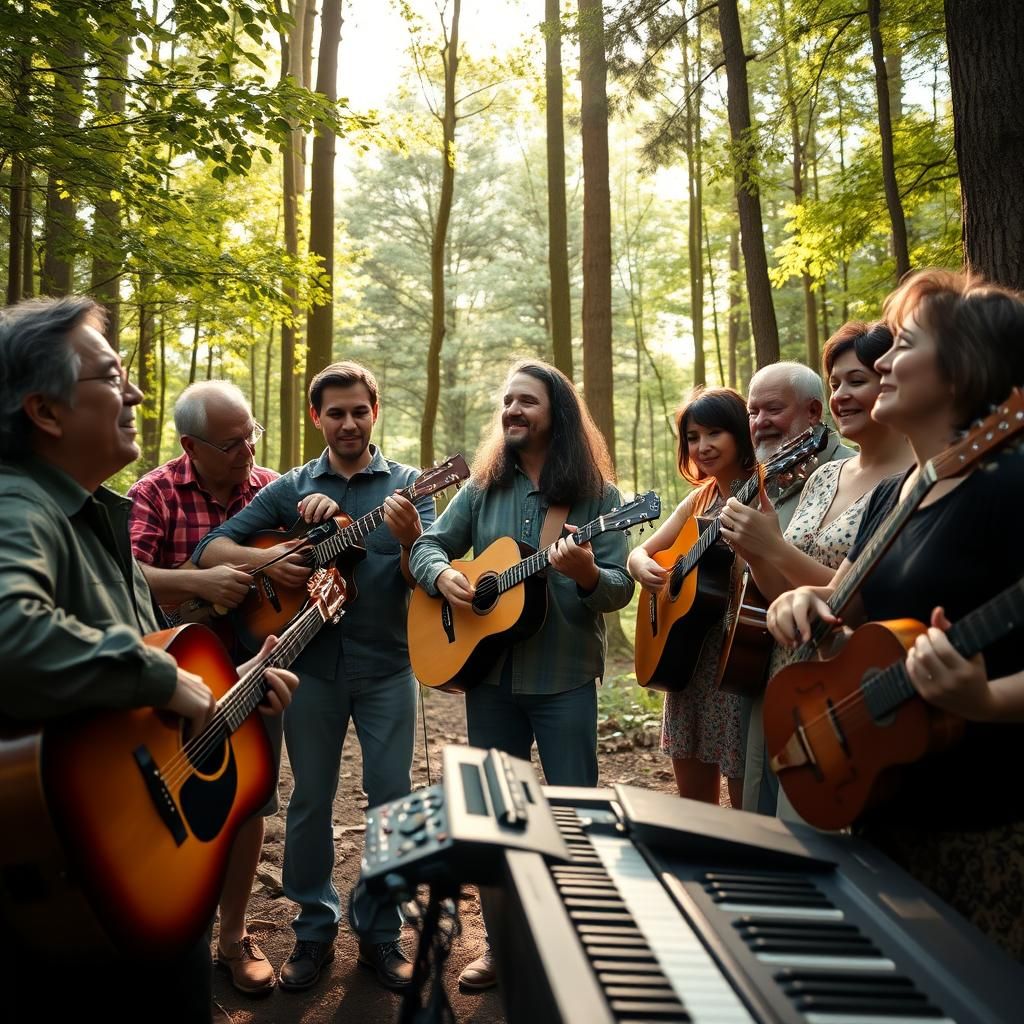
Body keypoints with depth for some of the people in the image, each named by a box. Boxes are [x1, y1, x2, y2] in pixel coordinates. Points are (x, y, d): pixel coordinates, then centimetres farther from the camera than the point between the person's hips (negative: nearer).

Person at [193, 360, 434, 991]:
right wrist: (264, 558, -19)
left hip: (387, 666, -1)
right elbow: (210, 548, 1)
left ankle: (382, 933, 22)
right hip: (312, 662, 1)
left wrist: (411, 541, -30)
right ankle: (316, 929, 28)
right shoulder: (291, 488, 5)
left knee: (392, 797, 4)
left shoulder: (407, 485, 2)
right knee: (310, 800, 10)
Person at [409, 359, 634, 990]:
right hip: (489, 672, 4)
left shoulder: (597, 495, -4)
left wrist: (587, 574, -30)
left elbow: (620, 589, -8)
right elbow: (429, 545, 7)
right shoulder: (482, 489, 5)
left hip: (565, 677, -3)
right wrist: (442, 575, -15)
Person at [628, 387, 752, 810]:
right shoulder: (700, 498, 11)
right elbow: (641, 551, 13)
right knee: (692, 797, 18)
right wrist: (642, 566, -9)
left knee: (746, 804, 4)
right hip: (687, 655, 7)